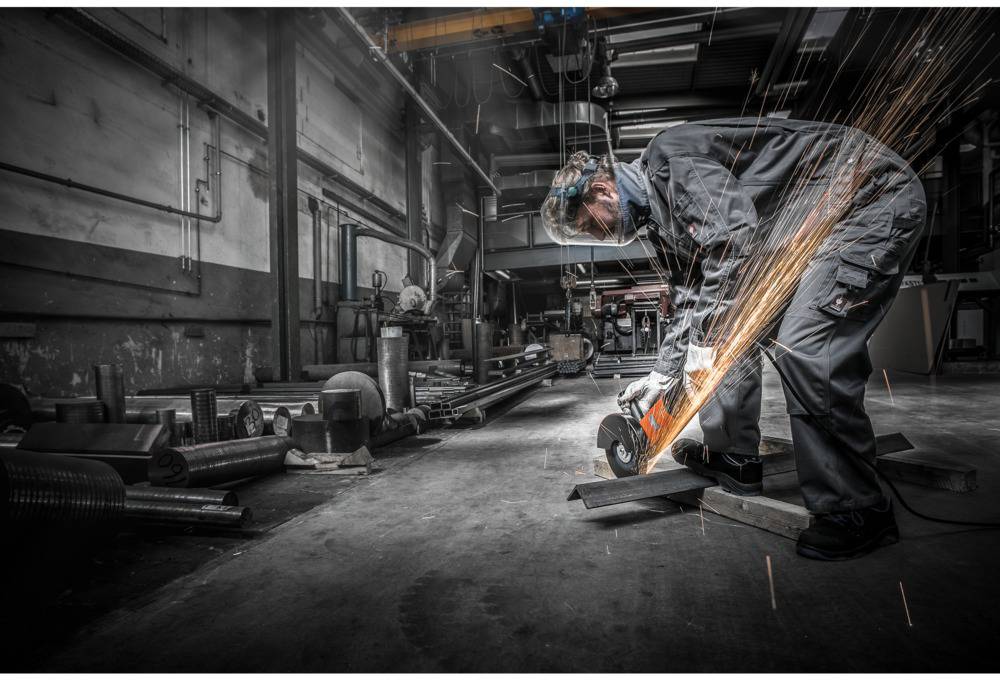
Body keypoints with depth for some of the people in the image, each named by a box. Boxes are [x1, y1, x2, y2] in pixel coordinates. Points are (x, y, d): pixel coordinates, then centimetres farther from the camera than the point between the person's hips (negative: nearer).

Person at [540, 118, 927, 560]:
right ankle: (734, 456, 16)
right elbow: (692, 295, 11)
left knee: (804, 345, -21)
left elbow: (734, 236, -30)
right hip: (811, 227, 10)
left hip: (874, 197, -10)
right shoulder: (660, 216, 10)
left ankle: (856, 512, -7)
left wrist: (704, 340, -26)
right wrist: (663, 374, 7)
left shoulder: (669, 156, -18)